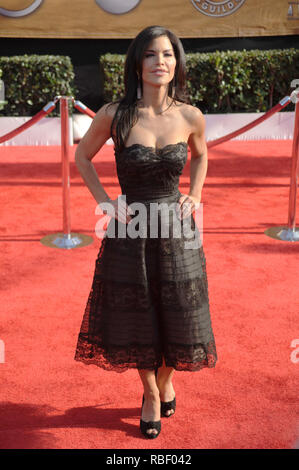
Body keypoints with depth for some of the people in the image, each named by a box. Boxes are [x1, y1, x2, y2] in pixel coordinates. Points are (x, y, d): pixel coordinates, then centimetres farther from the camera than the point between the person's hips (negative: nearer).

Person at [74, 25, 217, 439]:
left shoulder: (191, 117, -8)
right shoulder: (115, 115, -14)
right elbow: (82, 157, 3)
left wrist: (194, 196, 1)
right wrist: (105, 202, -6)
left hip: (176, 230, 1)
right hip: (130, 231, -1)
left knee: (178, 316, 13)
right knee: (137, 318, 14)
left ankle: (166, 380, 45)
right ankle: (150, 395, 39)